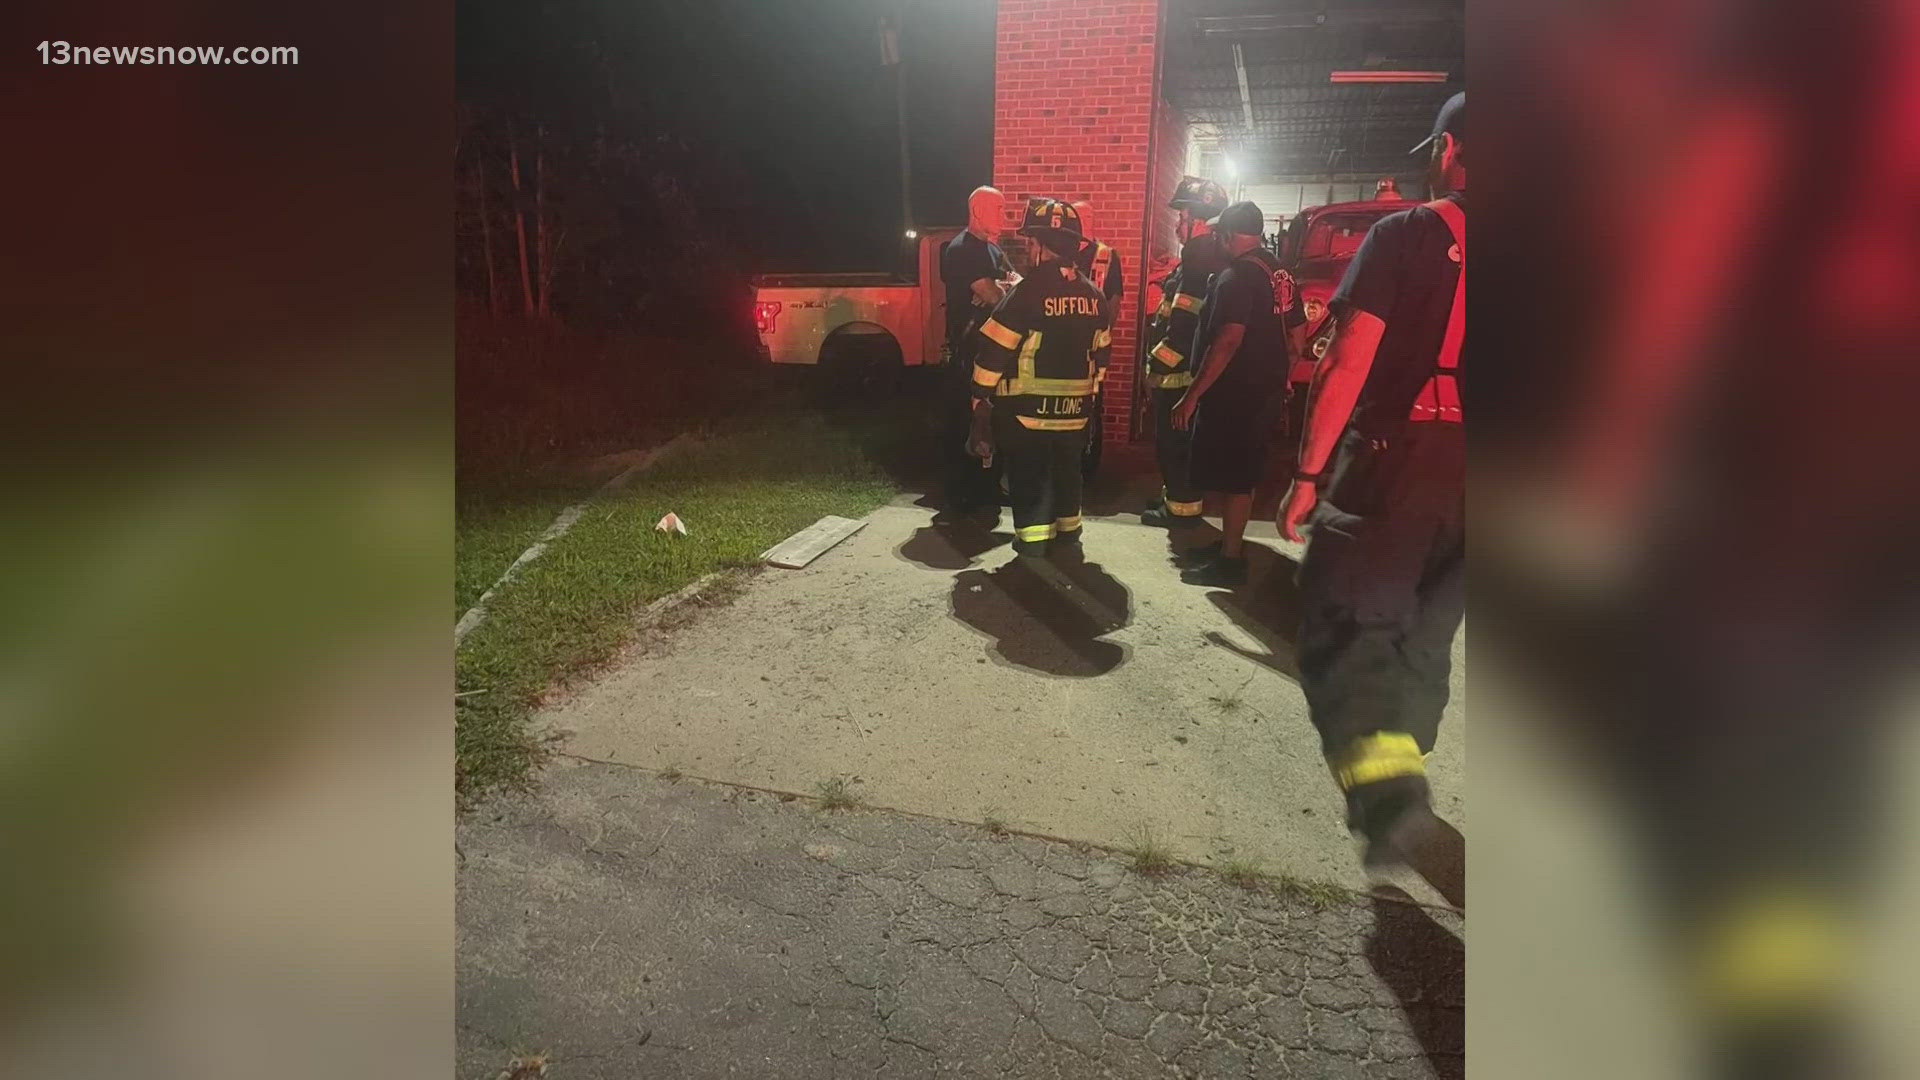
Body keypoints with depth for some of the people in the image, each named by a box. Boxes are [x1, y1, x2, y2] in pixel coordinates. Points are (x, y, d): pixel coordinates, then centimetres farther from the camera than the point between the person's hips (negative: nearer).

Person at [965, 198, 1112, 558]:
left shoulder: (1028, 291, -15)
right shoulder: (1093, 295, 5)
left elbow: (994, 351, -15)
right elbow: (1101, 352, 13)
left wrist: (981, 398, -5)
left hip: (1028, 409, -5)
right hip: (1074, 409, 6)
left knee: (1028, 478, 4)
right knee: (1067, 473, 19)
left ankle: (1033, 549, 7)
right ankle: (1067, 538, 30)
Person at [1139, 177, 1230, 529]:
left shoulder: (1200, 256, -19)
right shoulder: (1209, 252, 13)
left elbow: (1186, 322, -26)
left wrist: (1158, 363, -22)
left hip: (1180, 368, -10)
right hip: (1191, 366, 10)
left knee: (1172, 440, -2)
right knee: (1179, 438, 18)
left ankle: (1181, 507, 6)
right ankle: (1176, 497, 29)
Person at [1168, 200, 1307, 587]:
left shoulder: (1236, 276, -17)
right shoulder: (1281, 274, 11)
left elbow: (1228, 341, -26)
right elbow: (1298, 336, 16)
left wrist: (1192, 396, -24)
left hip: (1232, 393, -9)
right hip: (1262, 391, 9)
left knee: (1231, 479, -2)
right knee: (1242, 475, 17)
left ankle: (1229, 562, 4)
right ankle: (1229, 544, 28)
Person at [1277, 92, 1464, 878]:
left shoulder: (1405, 236, -2)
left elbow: (1350, 361, -10)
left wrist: (1308, 471, -8)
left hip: (1398, 458, -5)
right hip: (1456, 473, 5)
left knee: (1347, 623, -1)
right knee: (1426, 631, 17)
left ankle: (1386, 791, -20)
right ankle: (1397, 784, 31)